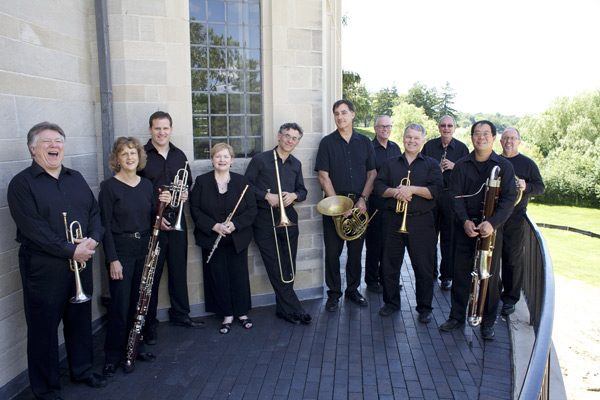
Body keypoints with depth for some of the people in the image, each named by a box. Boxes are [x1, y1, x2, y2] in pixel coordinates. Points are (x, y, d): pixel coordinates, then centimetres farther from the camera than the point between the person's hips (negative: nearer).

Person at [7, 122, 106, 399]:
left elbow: (94, 212, 8)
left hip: (81, 264, 6)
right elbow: (33, 228, -17)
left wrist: (92, 240, -11)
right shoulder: (21, 184, -7)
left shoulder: (76, 178, 11)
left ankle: (82, 369, 36)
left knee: (81, 320, 17)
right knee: (44, 328, 7)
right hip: (43, 268, -5)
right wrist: (70, 250, -21)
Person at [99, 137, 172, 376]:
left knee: (139, 301, 13)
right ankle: (113, 355, 15)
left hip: (144, 248, 5)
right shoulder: (109, 186, -9)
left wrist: (163, 204, -8)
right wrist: (112, 259, -15)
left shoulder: (146, 184, 7)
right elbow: (105, 226, -11)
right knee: (120, 304, 0)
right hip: (120, 249, -5)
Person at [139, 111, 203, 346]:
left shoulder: (179, 155, 10)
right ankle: (149, 324, 16)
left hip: (177, 220, 5)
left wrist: (185, 193, -3)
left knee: (179, 269, 13)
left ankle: (180, 314, 28)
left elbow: (188, 183, 19)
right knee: (152, 274, 3)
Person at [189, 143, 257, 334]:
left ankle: (242, 313, 24)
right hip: (211, 239, 0)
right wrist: (214, 226, -17)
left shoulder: (241, 181, 1)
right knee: (218, 277, 6)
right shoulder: (201, 181, 0)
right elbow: (195, 209, -4)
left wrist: (235, 224, -17)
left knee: (239, 275, 7)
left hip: (238, 239, 0)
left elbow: (251, 209, -2)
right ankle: (227, 315, 20)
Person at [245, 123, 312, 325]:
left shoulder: (296, 164, 12)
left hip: (288, 218, 5)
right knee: (276, 268, -4)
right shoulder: (260, 159, -3)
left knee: (288, 267, 7)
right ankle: (294, 308, 5)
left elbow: (303, 191, 15)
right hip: (265, 220, -4)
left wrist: (294, 195, -7)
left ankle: (283, 308, 21)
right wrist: (266, 196, -16)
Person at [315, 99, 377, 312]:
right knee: (333, 251, 3)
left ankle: (353, 290, 26)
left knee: (356, 250, 10)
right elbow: (323, 176, -6)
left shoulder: (364, 141, 7)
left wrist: (363, 199, -7)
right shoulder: (327, 142, 0)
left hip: (359, 204, 2)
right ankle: (334, 293, 17)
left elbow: (372, 173, 7)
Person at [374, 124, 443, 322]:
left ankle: (424, 307, 17)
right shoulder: (391, 164, 12)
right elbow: (379, 186, 2)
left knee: (424, 267, 3)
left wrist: (412, 189, -20)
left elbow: (435, 190, -9)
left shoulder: (431, 164, 4)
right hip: (394, 219, 3)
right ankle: (391, 302, 25)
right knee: (390, 264, 9)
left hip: (421, 221, -2)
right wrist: (395, 191, -16)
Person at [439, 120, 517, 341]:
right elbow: (456, 195, 0)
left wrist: (493, 223, -21)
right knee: (461, 274, 9)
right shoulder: (461, 165, 5)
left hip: (491, 229, -1)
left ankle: (488, 322, 21)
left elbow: (509, 199, -6)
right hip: (464, 227, 2)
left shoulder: (504, 166, 0)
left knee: (490, 276, 6)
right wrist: (465, 220, -16)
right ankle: (457, 316, 23)